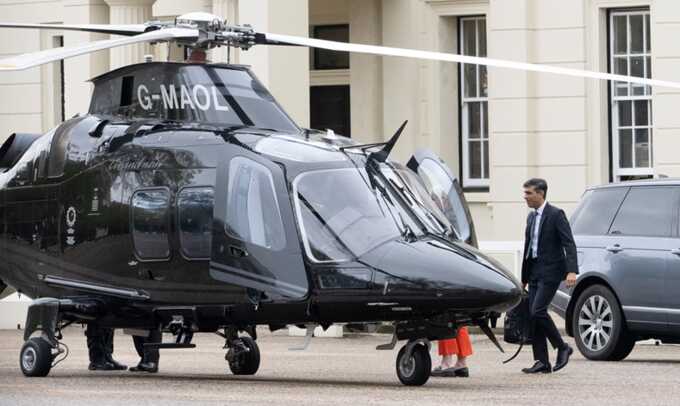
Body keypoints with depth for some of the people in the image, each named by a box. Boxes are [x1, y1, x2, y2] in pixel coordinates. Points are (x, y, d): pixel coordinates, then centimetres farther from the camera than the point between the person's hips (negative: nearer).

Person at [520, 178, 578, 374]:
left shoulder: (555, 215, -9)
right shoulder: (531, 217, 16)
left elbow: (569, 244, -15)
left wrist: (572, 271, -27)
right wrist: (524, 277, 23)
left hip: (550, 272, -8)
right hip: (535, 273, 8)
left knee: (538, 311, -18)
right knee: (532, 315, 3)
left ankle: (562, 348, -2)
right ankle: (542, 362, 5)